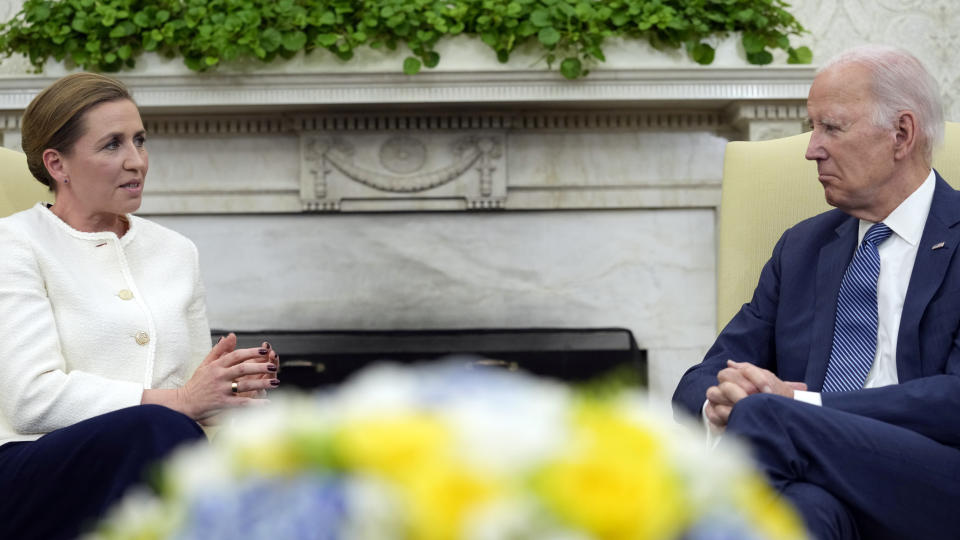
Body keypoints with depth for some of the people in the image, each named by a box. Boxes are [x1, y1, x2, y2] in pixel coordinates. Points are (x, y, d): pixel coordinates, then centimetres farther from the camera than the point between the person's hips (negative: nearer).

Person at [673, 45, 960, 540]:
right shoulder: (802, 247, 22)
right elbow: (699, 382, 18)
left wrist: (803, 403, -15)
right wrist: (718, 401, -7)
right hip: (823, 492, 3)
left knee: (764, 417, -30)